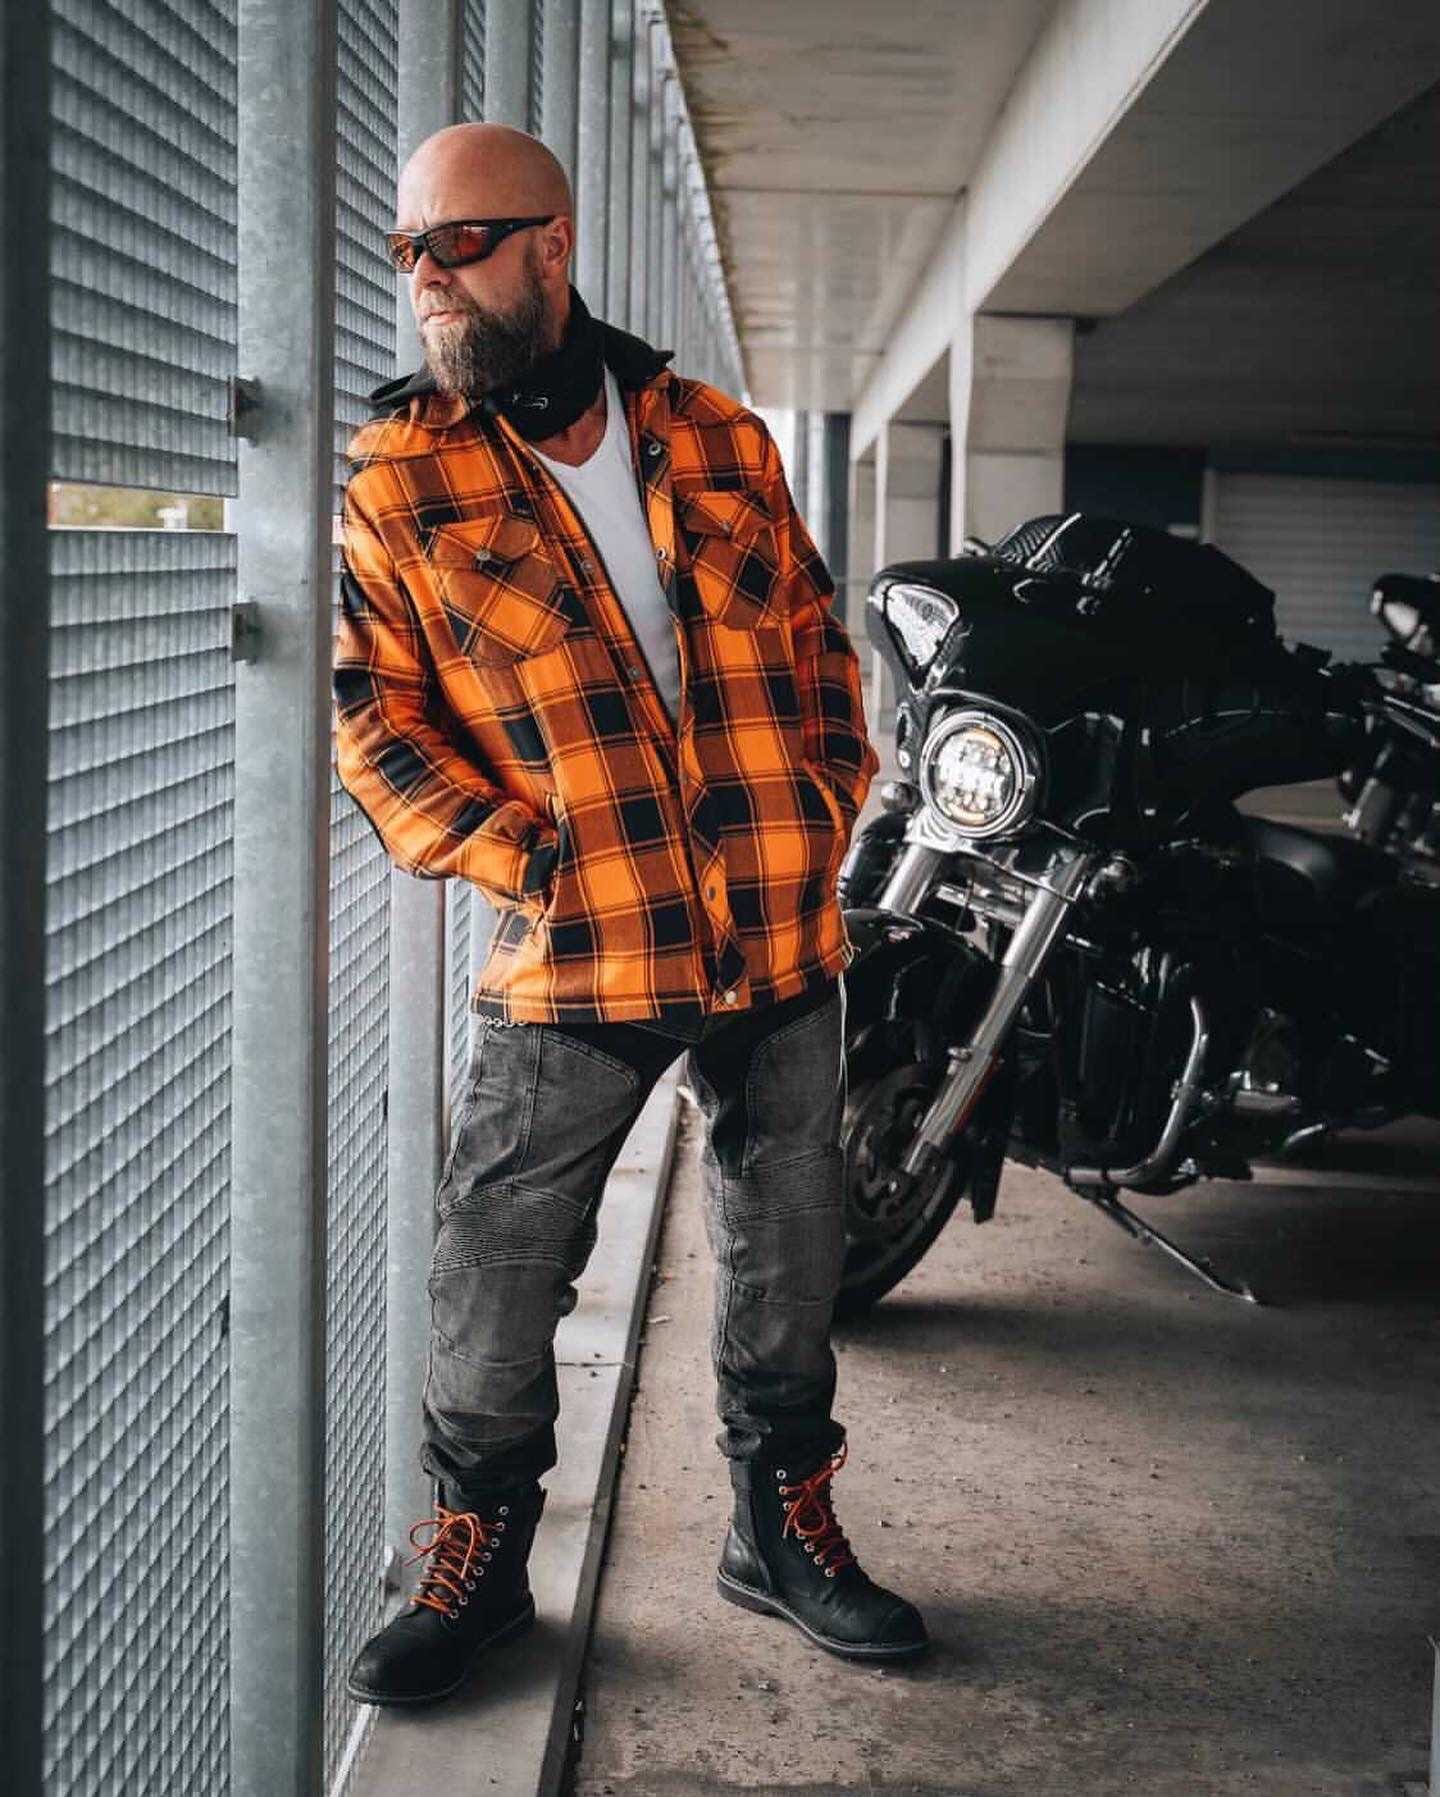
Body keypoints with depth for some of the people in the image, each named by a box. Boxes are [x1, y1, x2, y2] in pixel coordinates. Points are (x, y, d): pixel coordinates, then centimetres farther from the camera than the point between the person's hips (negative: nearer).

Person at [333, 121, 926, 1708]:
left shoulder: (716, 439, 7)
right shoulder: (396, 479, -3)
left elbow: (813, 636, 15)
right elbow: (372, 713, -5)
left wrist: (829, 803, 3)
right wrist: (521, 863, -13)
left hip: (783, 932, 3)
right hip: (576, 953, -3)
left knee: (785, 1255, 14)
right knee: (495, 1268, 0)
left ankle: (783, 1525, 32)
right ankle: (477, 1561, 20)